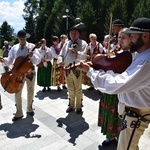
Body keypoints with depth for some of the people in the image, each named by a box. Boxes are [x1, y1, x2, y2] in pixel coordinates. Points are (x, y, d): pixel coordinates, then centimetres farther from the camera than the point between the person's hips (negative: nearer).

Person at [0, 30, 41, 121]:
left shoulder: (31, 46, -5)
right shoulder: (14, 48, 1)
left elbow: (38, 61, -11)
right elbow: (10, 61, 3)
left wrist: (32, 56, -29)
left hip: (30, 72, -1)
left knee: (30, 92, 13)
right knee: (17, 93, 1)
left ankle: (29, 109, 33)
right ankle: (19, 113, 16)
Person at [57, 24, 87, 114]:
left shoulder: (83, 43, 0)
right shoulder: (66, 44, 16)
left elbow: (83, 56, -14)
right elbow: (61, 55, 13)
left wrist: (75, 52, -29)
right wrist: (60, 60, -8)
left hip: (77, 69, -4)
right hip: (67, 70, 5)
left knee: (78, 89, 4)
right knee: (70, 89, 15)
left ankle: (79, 106, 19)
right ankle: (71, 105, 29)